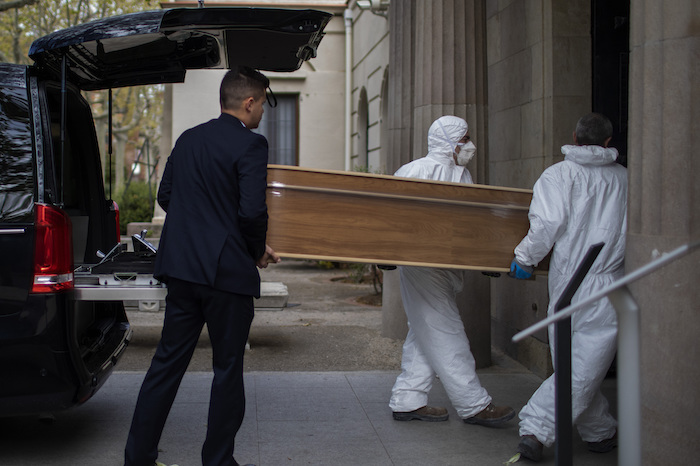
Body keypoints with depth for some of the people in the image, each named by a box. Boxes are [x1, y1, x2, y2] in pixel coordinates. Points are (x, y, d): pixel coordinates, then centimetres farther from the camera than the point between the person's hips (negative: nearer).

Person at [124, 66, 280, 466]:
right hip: (227, 269, -7)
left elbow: (165, 196, 15)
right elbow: (253, 211, -19)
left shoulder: (188, 139, 11)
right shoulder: (250, 145, -11)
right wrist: (258, 250, -2)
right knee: (228, 368, 6)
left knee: (168, 360, 13)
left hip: (181, 267, 7)